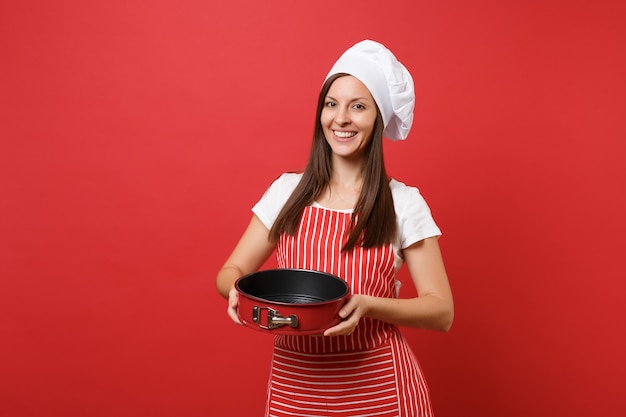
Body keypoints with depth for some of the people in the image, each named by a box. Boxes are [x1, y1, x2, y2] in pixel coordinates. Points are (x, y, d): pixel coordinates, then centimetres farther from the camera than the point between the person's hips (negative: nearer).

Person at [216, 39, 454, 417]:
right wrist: (239, 289, -18)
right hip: (294, 383, 3)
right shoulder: (287, 191, 0)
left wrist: (367, 305, -23)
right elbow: (230, 271, 5)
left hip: (377, 385, -2)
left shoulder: (403, 203, -7)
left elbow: (442, 311, -7)